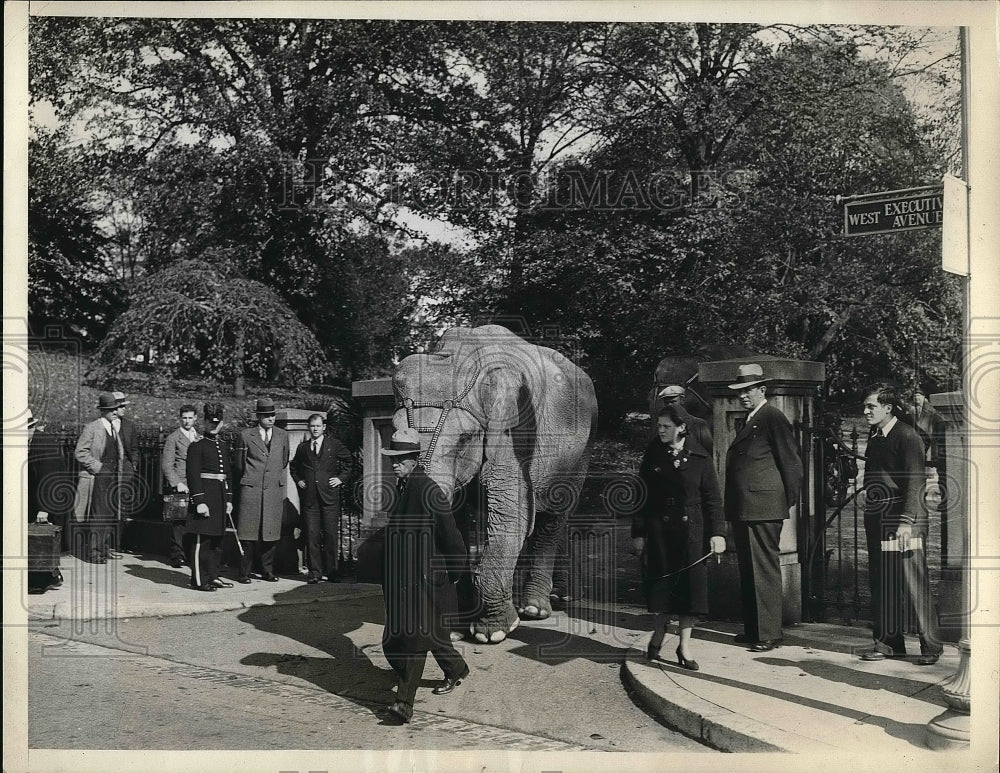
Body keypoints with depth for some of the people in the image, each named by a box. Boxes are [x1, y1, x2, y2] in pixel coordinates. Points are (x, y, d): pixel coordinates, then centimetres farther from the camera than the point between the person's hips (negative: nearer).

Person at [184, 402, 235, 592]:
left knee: (216, 539, 12)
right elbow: (193, 475, -13)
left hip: (221, 496, 7)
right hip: (204, 493, -7)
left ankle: (213, 576, 21)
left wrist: (229, 499, 13)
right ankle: (199, 579, 0)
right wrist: (200, 501, -18)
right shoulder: (197, 445, -7)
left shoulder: (224, 445, 14)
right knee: (201, 539, -5)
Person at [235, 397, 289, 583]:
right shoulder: (246, 435, 2)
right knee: (248, 532, -2)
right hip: (251, 490, -3)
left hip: (274, 490, 3)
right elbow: (239, 465, 10)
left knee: (272, 532, 3)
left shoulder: (282, 435, 11)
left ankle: (267, 571, 14)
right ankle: (244, 573, 5)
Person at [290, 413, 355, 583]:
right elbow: (294, 466, 28)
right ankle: (315, 572, 4)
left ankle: (332, 571, 6)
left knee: (331, 535, -3)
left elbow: (349, 461, 15)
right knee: (312, 536, -2)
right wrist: (298, 481, 14)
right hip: (309, 497, 2)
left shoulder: (334, 444, 7)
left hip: (329, 496, -2)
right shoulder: (302, 447, 14)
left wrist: (341, 478, 6)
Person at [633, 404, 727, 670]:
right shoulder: (652, 456, 2)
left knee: (690, 583, 1)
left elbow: (712, 498, 1)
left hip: (691, 529, 0)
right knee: (663, 581, 4)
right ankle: (659, 633, 25)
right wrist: (638, 533, 0)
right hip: (659, 529, 1)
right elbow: (642, 496, 4)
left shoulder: (699, 457, -1)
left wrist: (717, 532, -5)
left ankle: (684, 645, 9)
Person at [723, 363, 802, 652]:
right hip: (742, 509, 9)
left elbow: (791, 463, -9)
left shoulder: (774, 418, -8)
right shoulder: (749, 421, 20)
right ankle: (752, 629, 20)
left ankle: (769, 634, -1)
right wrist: (731, 507, 16)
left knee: (765, 571, -5)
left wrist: (790, 500, -6)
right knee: (747, 571, 13)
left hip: (763, 507, -9)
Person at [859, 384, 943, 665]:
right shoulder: (875, 436, 15)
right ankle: (888, 643, 18)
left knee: (915, 583, -5)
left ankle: (931, 646, 4)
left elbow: (915, 481, -15)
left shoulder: (906, 436, -9)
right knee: (881, 584, 10)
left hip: (903, 521, -8)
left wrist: (906, 522, -21)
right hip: (878, 520, 8)